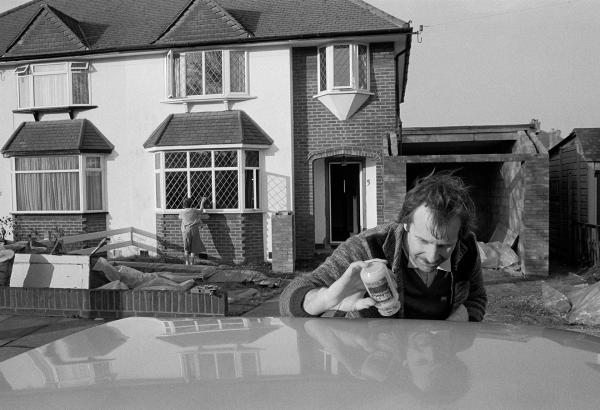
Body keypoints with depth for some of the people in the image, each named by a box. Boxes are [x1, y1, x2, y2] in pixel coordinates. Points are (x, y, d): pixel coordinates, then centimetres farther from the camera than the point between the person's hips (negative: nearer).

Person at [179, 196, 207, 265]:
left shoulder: (182, 212, 7)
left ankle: (187, 262, 7)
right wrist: (202, 202, 38)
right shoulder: (194, 210, 4)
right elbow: (201, 210, 25)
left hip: (185, 230, 1)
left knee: (186, 248, 10)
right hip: (194, 229, -1)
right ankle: (191, 263, 2)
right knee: (193, 248, 4)